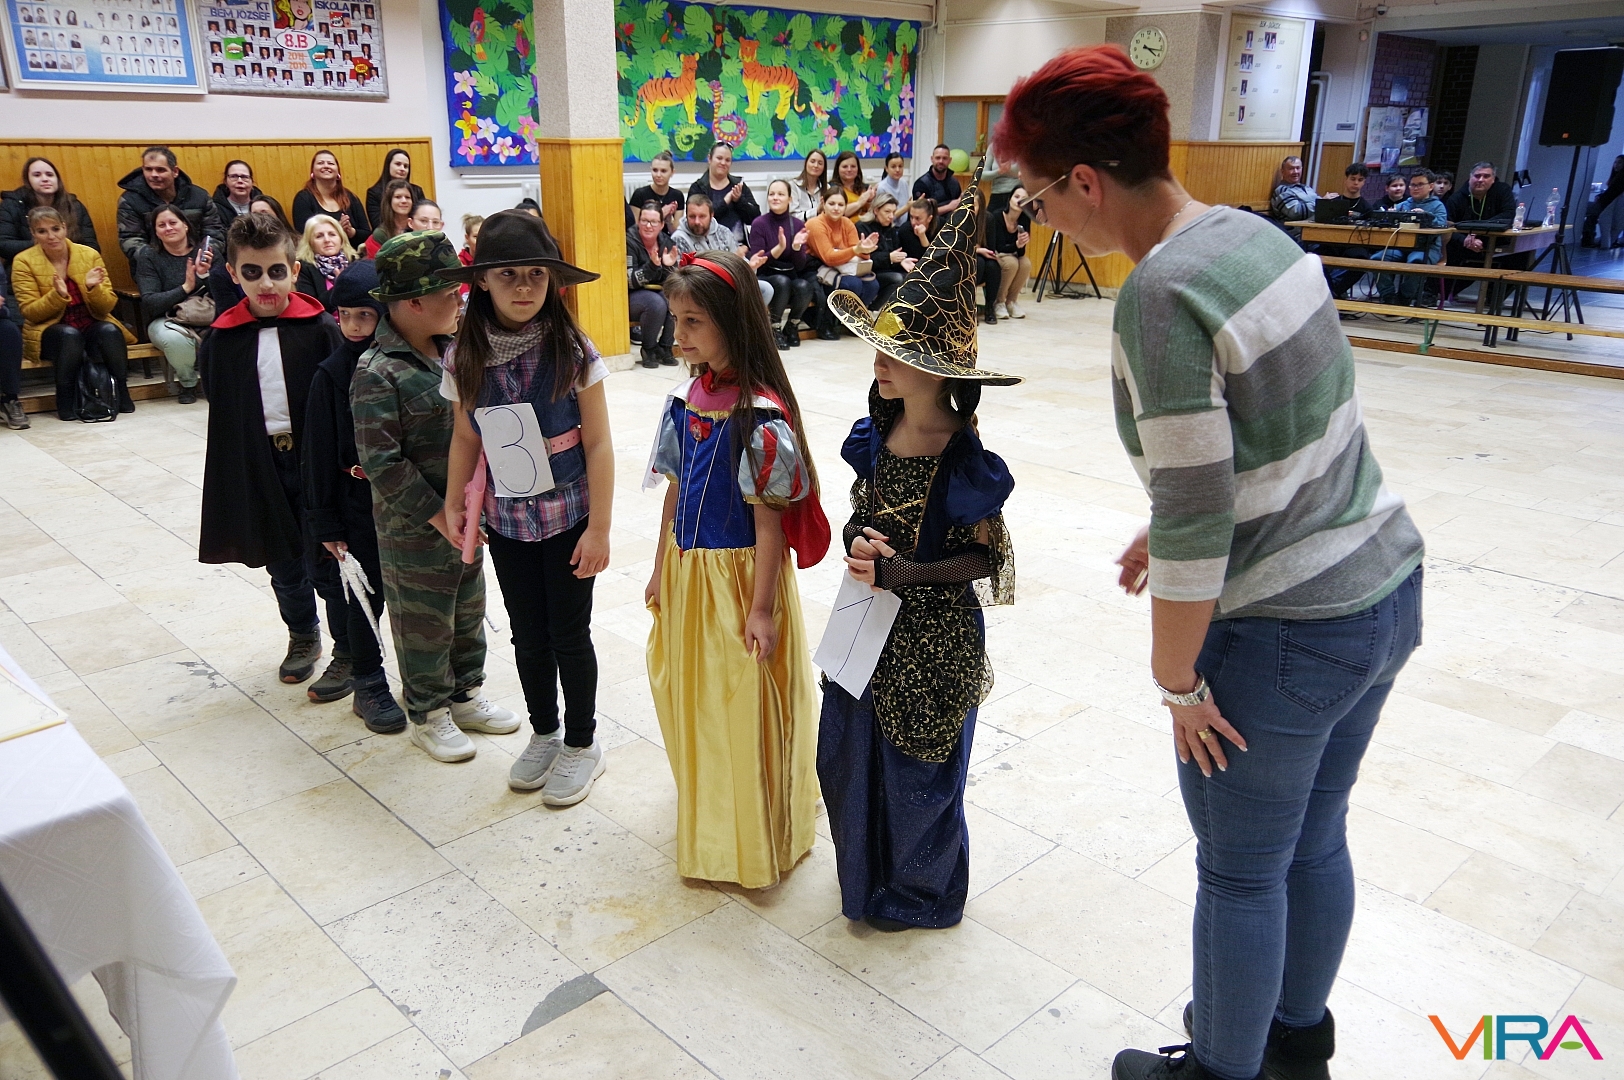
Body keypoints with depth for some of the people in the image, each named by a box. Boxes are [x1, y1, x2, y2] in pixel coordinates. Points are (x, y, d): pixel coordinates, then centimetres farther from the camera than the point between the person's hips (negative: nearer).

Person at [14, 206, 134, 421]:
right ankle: (65, 402, -24)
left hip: (92, 325, 2)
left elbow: (108, 306, -1)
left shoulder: (90, 255, 0)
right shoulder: (24, 262, -4)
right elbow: (30, 312, -7)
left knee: (109, 330, -32)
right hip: (49, 332, -1)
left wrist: (93, 288, -23)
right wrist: (57, 295, -24)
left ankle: (121, 394, -20)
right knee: (69, 334, -35)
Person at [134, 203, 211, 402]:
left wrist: (205, 275, -25)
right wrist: (185, 288, -23)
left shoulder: (206, 251, 1)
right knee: (175, 338, -37)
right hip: (166, 320, -1)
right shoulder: (148, 256, -2)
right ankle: (188, 383, -6)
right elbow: (150, 303, -12)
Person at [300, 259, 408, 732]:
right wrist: (326, 523, -5)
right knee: (366, 593, 7)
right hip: (359, 499, -1)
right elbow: (318, 453, -3)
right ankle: (368, 685, 22)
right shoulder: (331, 375, -5)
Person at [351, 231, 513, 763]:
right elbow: (381, 461, -21)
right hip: (413, 526, -7)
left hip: (463, 515, 7)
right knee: (423, 623, 8)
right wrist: (436, 514, -19)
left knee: (469, 610, 19)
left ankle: (464, 695, 37)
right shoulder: (376, 372, -20)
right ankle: (427, 715, 26)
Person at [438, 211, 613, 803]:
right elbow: (466, 438, 7)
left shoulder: (572, 351, -14)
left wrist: (599, 528, -13)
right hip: (506, 520, 3)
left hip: (568, 516, -3)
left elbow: (599, 444, -12)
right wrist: (453, 506, 7)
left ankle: (582, 743, 29)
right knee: (528, 635, 15)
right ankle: (543, 733, 37)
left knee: (569, 633, 8)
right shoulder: (464, 358, -5)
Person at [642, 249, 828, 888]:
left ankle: (757, 842, 28)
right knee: (692, 697, 20)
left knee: (745, 706, 7)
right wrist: (661, 571, 13)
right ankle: (711, 821, 43)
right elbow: (676, 493, 9)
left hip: (740, 574, -7)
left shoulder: (759, 416, -20)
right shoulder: (686, 400, 2)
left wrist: (761, 608, -17)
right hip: (687, 572, 8)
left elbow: (768, 521, -18)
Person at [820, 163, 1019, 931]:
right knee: (848, 753, 17)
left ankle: (919, 893, 37)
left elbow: (985, 558, -14)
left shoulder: (966, 462, -20)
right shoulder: (876, 436, -2)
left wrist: (902, 574, -24)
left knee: (918, 768, 11)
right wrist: (857, 543, -13)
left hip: (934, 635, -6)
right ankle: (868, 875, 43)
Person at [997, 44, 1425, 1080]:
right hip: (1386, 585, 9)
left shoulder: (1160, 296, -24)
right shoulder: (1253, 232, 3)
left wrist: (1177, 681, -12)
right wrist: (1168, 529, 19)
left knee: (1242, 874, 14)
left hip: (1284, 635, -9)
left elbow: (1197, 519, -24)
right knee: (1316, 841, 26)